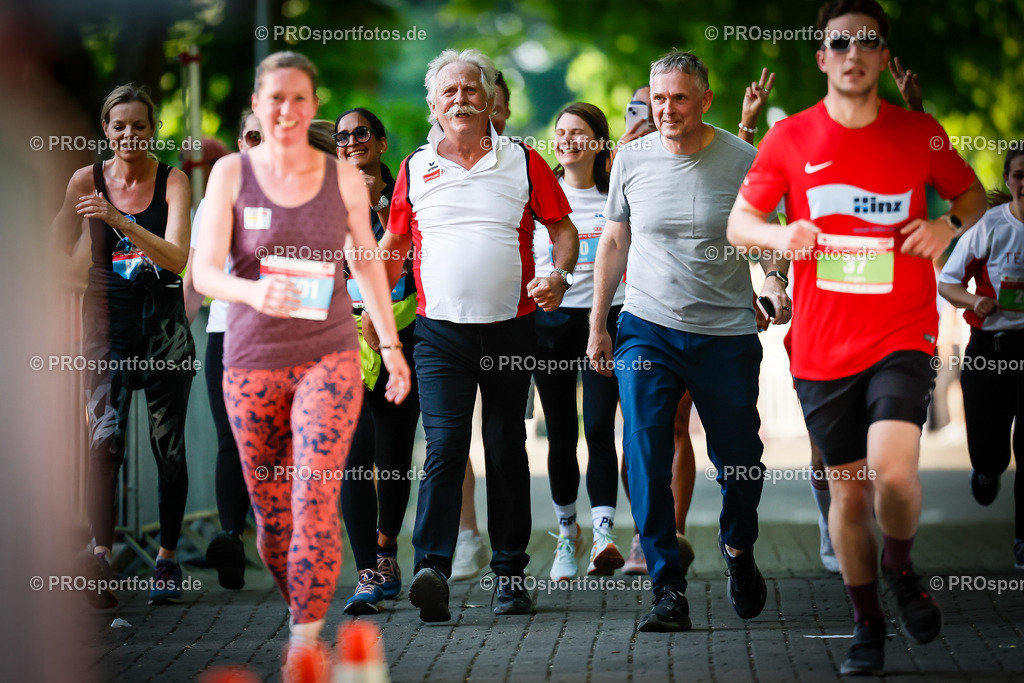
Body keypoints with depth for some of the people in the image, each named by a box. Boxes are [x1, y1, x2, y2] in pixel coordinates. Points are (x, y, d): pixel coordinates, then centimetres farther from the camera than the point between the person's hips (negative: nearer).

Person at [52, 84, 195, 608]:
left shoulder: (172, 181, -2)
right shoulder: (87, 180, 2)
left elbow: (176, 256, -16)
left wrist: (118, 220, -27)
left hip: (163, 322, 0)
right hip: (107, 320, 0)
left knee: (168, 446, 3)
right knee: (104, 439, -17)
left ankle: (167, 558, 15)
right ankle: (100, 554, -24)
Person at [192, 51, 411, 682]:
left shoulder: (344, 178, 2)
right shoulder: (232, 173, -1)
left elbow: (368, 263, 15)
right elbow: (205, 272, -8)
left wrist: (393, 346, 16)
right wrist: (253, 292, -29)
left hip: (329, 356, -1)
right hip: (252, 360, 1)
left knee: (315, 499, -16)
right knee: (271, 513, 8)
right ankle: (299, 608, 31)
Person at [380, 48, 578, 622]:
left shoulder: (523, 162, 5)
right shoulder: (416, 169, 8)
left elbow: (563, 229, 8)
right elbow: (395, 244, 18)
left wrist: (559, 275, -11)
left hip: (510, 331, 1)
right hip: (441, 332, -1)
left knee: (508, 453, 8)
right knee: (445, 447, -14)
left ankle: (511, 573, 15)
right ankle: (433, 569, -23)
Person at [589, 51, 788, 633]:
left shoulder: (744, 160, -4)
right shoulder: (632, 160, 2)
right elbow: (615, 242, 13)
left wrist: (775, 284, -15)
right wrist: (598, 324, 12)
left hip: (727, 333, -1)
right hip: (648, 329, 1)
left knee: (741, 460, 7)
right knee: (646, 461, -11)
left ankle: (739, 551, 37)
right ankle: (669, 590, -5)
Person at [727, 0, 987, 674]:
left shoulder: (921, 133, 2)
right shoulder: (790, 138, 2)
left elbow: (972, 192, 17)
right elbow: (738, 220, 8)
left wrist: (949, 225, -5)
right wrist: (779, 234, -14)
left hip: (902, 335, -2)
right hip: (822, 344, 2)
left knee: (892, 471, -21)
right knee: (848, 488, 7)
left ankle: (901, 566, 11)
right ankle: (867, 624, 24)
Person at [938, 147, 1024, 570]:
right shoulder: (990, 225, -4)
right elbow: (946, 282, 1)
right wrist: (975, 301, -19)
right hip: (989, 346, 0)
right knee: (988, 452, 5)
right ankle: (987, 468, 44)